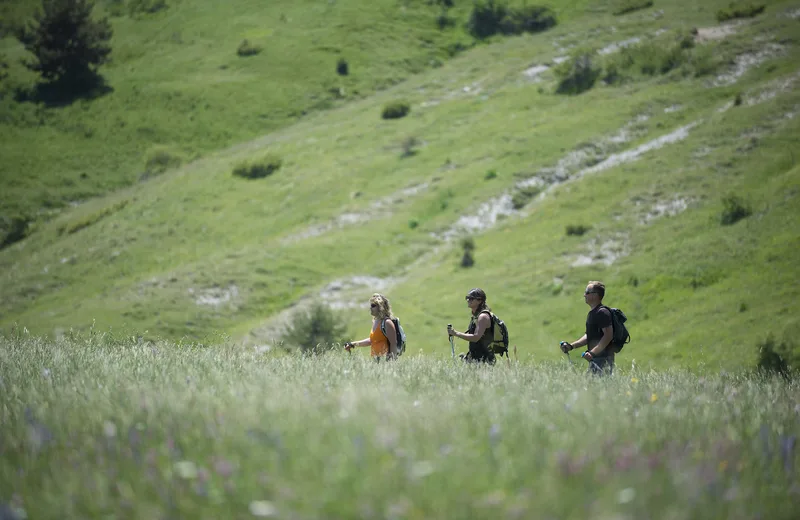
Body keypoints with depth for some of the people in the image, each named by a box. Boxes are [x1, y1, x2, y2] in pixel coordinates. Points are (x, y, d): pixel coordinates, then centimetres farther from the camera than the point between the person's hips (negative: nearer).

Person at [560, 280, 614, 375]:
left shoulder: (602, 313, -14)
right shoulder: (592, 313, 18)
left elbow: (608, 335, -22)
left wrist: (592, 352, -27)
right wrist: (571, 346, 13)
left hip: (603, 359, -10)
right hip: (594, 359, 10)